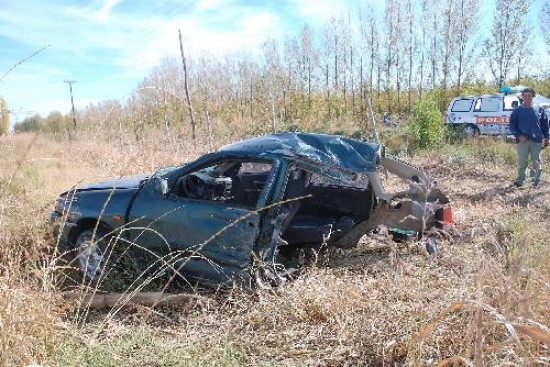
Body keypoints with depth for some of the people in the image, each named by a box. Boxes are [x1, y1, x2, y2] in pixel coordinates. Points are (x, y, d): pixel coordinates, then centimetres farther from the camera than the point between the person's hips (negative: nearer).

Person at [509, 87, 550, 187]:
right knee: (522, 162, 3)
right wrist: (519, 136, -11)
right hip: (522, 141, -1)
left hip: (537, 141, 1)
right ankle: (520, 180, 11)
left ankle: (536, 181, 16)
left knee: (536, 162, 7)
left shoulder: (539, 110, 7)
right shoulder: (517, 111, 3)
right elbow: (512, 125, 1)